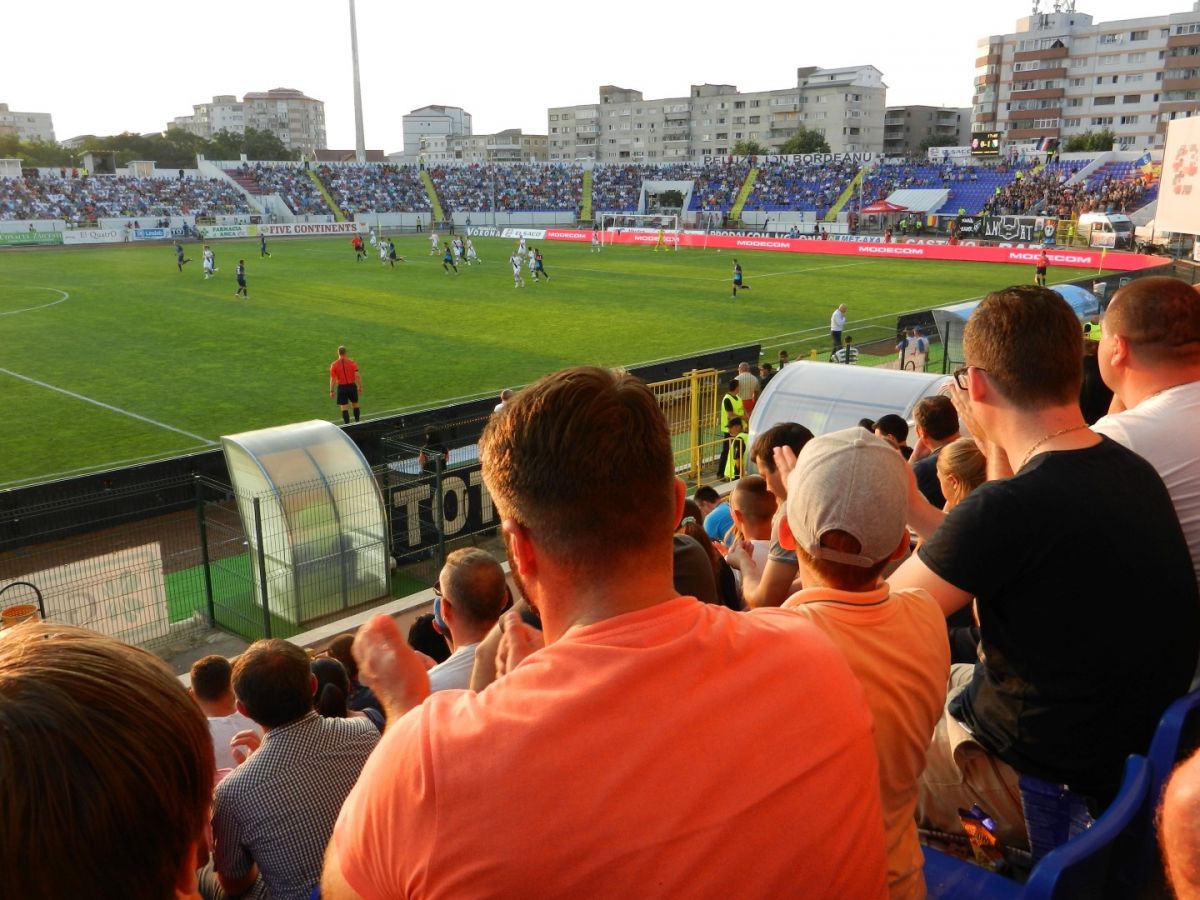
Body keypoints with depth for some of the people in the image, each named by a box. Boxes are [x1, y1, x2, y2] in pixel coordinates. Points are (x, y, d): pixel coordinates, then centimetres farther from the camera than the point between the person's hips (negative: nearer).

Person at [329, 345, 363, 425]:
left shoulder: (334, 365, -5)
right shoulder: (352, 362, -4)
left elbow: (332, 379, -5)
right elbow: (357, 376, -6)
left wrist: (331, 391, 2)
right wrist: (360, 387, 2)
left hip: (341, 387, -1)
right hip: (352, 386, 2)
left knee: (344, 408, 2)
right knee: (355, 404, 19)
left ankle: (347, 424, -1)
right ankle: (357, 421, 29)